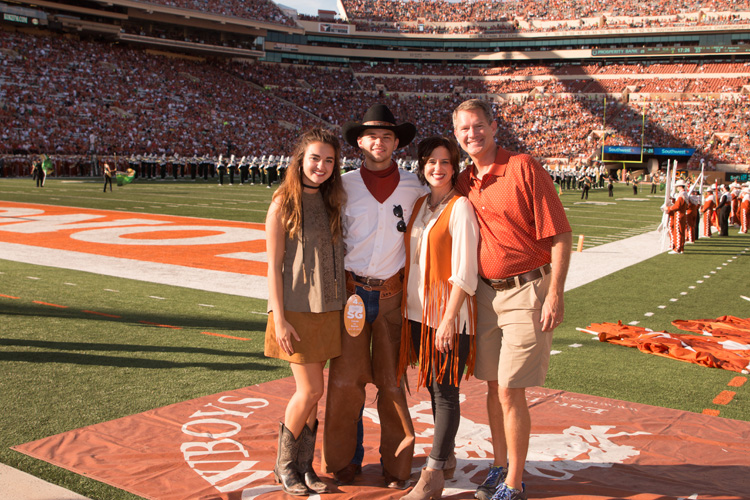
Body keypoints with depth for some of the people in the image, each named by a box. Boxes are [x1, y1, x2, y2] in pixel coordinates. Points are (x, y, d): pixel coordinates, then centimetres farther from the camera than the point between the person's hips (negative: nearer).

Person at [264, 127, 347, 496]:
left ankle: (304, 465, 23)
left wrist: (344, 304, 8)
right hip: (296, 310, -5)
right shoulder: (283, 204, -7)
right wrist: (279, 319, -14)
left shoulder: (332, 203, 9)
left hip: (328, 309, 5)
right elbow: (273, 266, -9)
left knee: (311, 392, 10)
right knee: (310, 390, -3)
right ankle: (284, 465, 17)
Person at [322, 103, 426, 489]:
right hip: (351, 292, 0)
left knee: (393, 382, 4)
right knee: (345, 380, 0)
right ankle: (342, 463, 16)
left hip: (393, 294, 1)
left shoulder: (413, 187, 5)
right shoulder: (344, 185, 3)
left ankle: (396, 465, 17)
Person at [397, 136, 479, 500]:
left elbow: (464, 271, -14)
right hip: (418, 311, 7)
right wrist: (407, 307, 12)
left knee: (445, 392, -1)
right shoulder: (420, 205, 12)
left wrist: (448, 319, -18)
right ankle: (446, 459, 29)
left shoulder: (460, 207, -9)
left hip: (447, 313, -7)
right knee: (433, 387, 14)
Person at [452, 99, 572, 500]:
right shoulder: (464, 181, 9)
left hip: (526, 291, -6)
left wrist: (555, 295, -16)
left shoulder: (523, 168, -11)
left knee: (510, 390, -5)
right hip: (485, 292, 6)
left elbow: (560, 236, -12)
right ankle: (499, 468, 28)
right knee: (493, 386, 12)